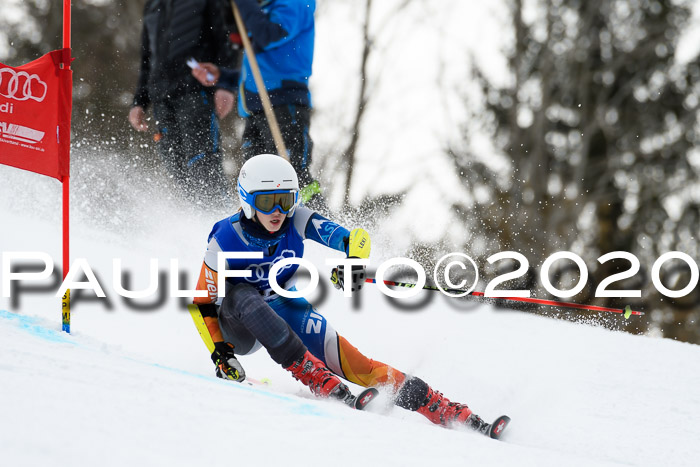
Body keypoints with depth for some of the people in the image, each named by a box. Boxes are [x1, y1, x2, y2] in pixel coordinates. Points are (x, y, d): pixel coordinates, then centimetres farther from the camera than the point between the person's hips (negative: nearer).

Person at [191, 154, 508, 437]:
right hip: (241, 328, -3)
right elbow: (203, 303, -15)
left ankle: (455, 415, -17)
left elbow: (356, 238, -24)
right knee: (241, 294, -38)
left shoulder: (296, 221, -18)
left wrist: (353, 261, -45)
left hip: (286, 310, 3)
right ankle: (320, 381, -43)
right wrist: (220, 352, -22)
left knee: (354, 364, -14)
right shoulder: (225, 240, -24)